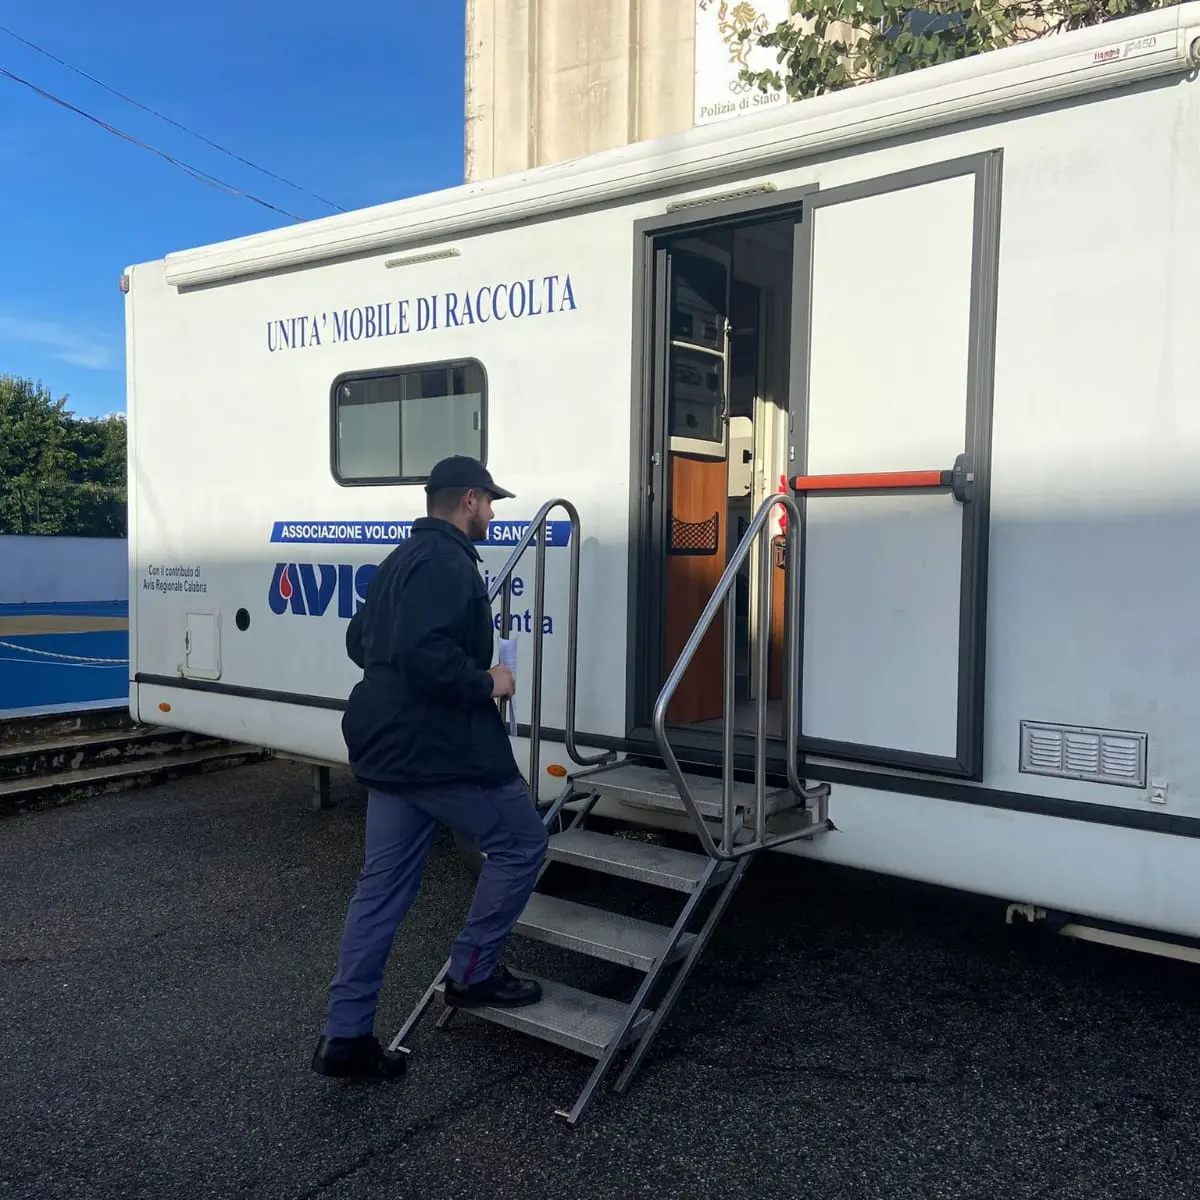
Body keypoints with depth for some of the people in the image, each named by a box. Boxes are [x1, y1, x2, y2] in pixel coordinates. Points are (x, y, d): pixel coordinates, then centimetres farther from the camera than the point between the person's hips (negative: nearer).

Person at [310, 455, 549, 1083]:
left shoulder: (401, 561, 18)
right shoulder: (448, 563, -15)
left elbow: (359, 641, 25)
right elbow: (423, 653, -29)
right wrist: (485, 683, -16)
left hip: (389, 749, 10)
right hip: (442, 750, -10)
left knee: (381, 886, 11)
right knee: (522, 843, 8)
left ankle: (344, 1036, 16)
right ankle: (473, 972, 15)